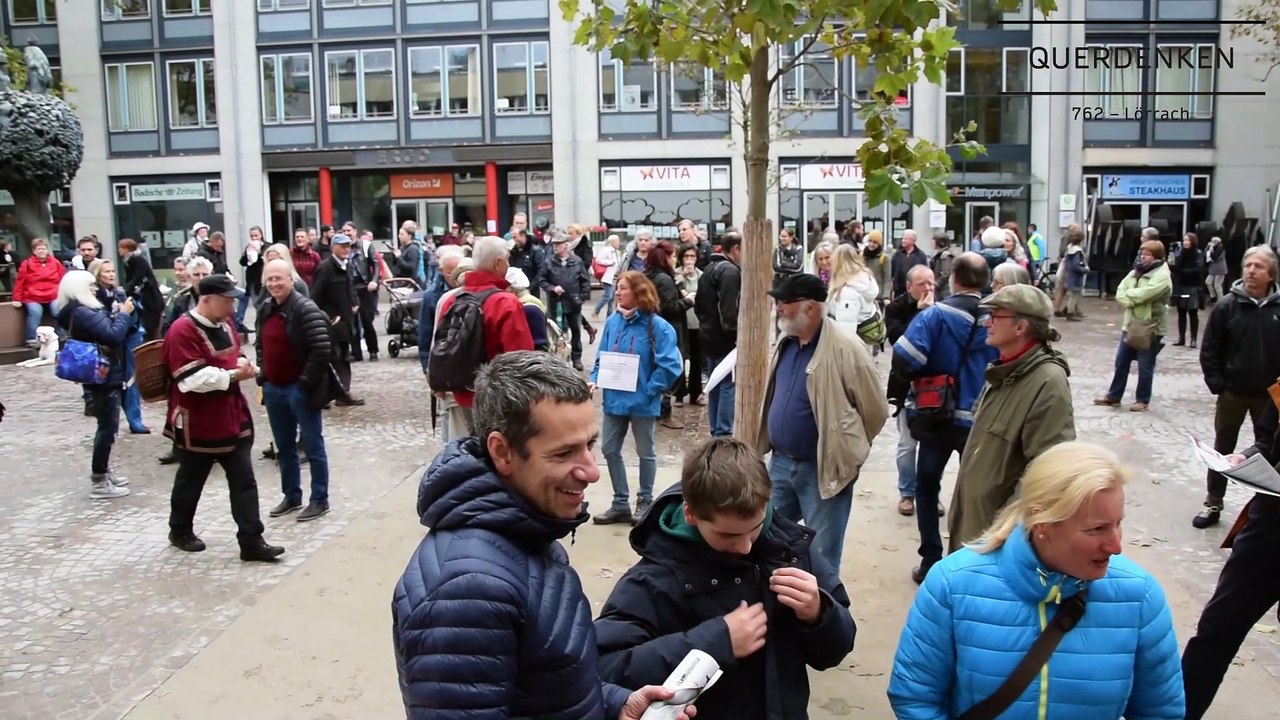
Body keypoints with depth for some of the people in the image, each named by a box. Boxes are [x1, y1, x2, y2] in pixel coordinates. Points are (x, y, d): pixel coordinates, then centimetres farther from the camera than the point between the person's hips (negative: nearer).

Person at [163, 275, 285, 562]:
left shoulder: (224, 323, 6)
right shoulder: (182, 331, -20)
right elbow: (193, 379, -27)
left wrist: (242, 364, -3)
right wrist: (233, 375, -25)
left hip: (232, 416, 7)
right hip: (198, 423, -7)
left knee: (244, 481, 4)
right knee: (191, 480, 13)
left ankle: (252, 542, 7)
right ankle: (180, 531, 36)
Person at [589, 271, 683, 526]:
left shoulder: (657, 326, -14)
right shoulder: (612, 321, 2)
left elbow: (670, 365, -16)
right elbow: (601, 356, 11)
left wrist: (650, 390, -18)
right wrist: (594, 379, -4)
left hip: (642, 401, -5)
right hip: (614, 399, 5)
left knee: (645, 452, 12)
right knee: (609, 450, 10)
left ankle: (645, 502, 29)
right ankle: (620, 503, 25)